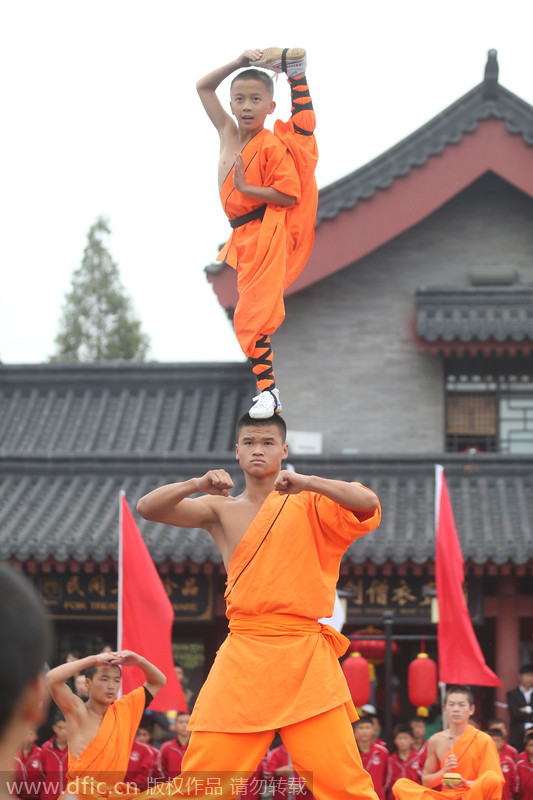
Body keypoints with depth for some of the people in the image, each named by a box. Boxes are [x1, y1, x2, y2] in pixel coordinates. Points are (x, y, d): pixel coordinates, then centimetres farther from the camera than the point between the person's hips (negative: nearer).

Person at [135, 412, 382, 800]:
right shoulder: (221, 509, 12)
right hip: (243, 655, 2)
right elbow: (147, 508, 1)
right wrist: (195, 485, -16)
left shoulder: (308, 504, 8)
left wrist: (306, 483, -22)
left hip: (305, 655, -2)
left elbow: (368, 504, -10)